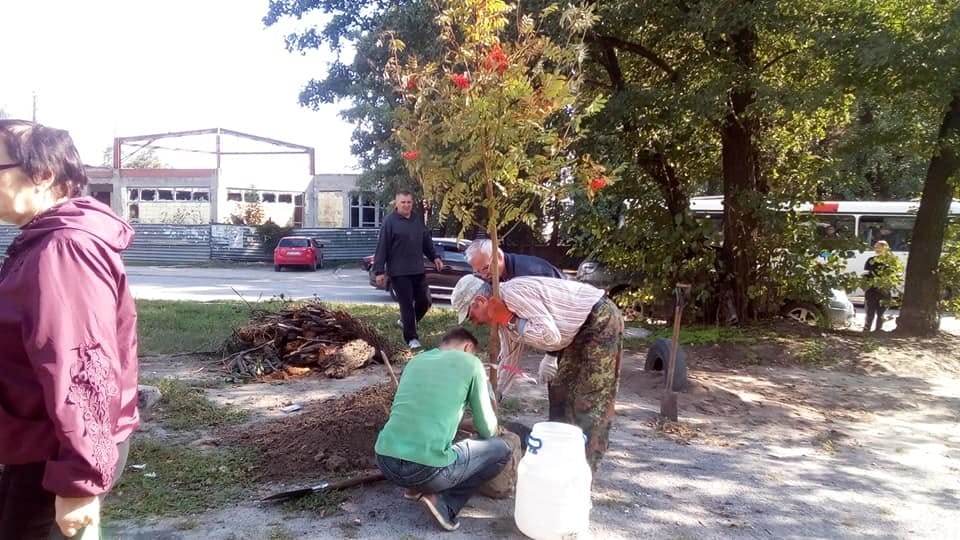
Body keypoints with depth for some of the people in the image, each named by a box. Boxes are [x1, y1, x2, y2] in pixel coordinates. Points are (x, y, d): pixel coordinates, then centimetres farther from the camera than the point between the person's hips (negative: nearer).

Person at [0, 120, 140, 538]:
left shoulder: (62, 250, -23)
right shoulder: (44, 243, 11)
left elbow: (81, 371, -28)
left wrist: (79, 479, -26)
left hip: (55, 455, -10)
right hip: (40, 446, 10)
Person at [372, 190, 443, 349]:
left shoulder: (418, 220, 12)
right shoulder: (389, 222, -7)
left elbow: (426, 241, 22)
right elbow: (382, 248, -9)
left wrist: (434, 257, 9)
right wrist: (379, 271, -13)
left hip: (418, 270, 6)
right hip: (398, 272, -6)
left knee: (424, 301, 7)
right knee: (407, 304, -3)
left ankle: (406, 322, 32)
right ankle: (411, 338, 7)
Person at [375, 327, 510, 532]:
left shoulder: (416, 360, 18)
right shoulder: (470, 363, 3)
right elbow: (487, 430, 9)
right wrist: (477, 427, 33)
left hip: (385, 460, 6)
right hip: (426, 469, -6)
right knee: (501, 450, 15)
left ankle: (417, 487, 18)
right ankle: (445, 503, 2)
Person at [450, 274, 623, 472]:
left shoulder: (514, 293, -24)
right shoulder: (506, 312, 6)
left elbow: (551, 336, -29)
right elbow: (509, 359, 17)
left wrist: (513, 322, -19)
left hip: (600, 320, -10)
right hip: (578, 330, 10)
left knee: (592, 399, -8)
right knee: (560, 389, 14)